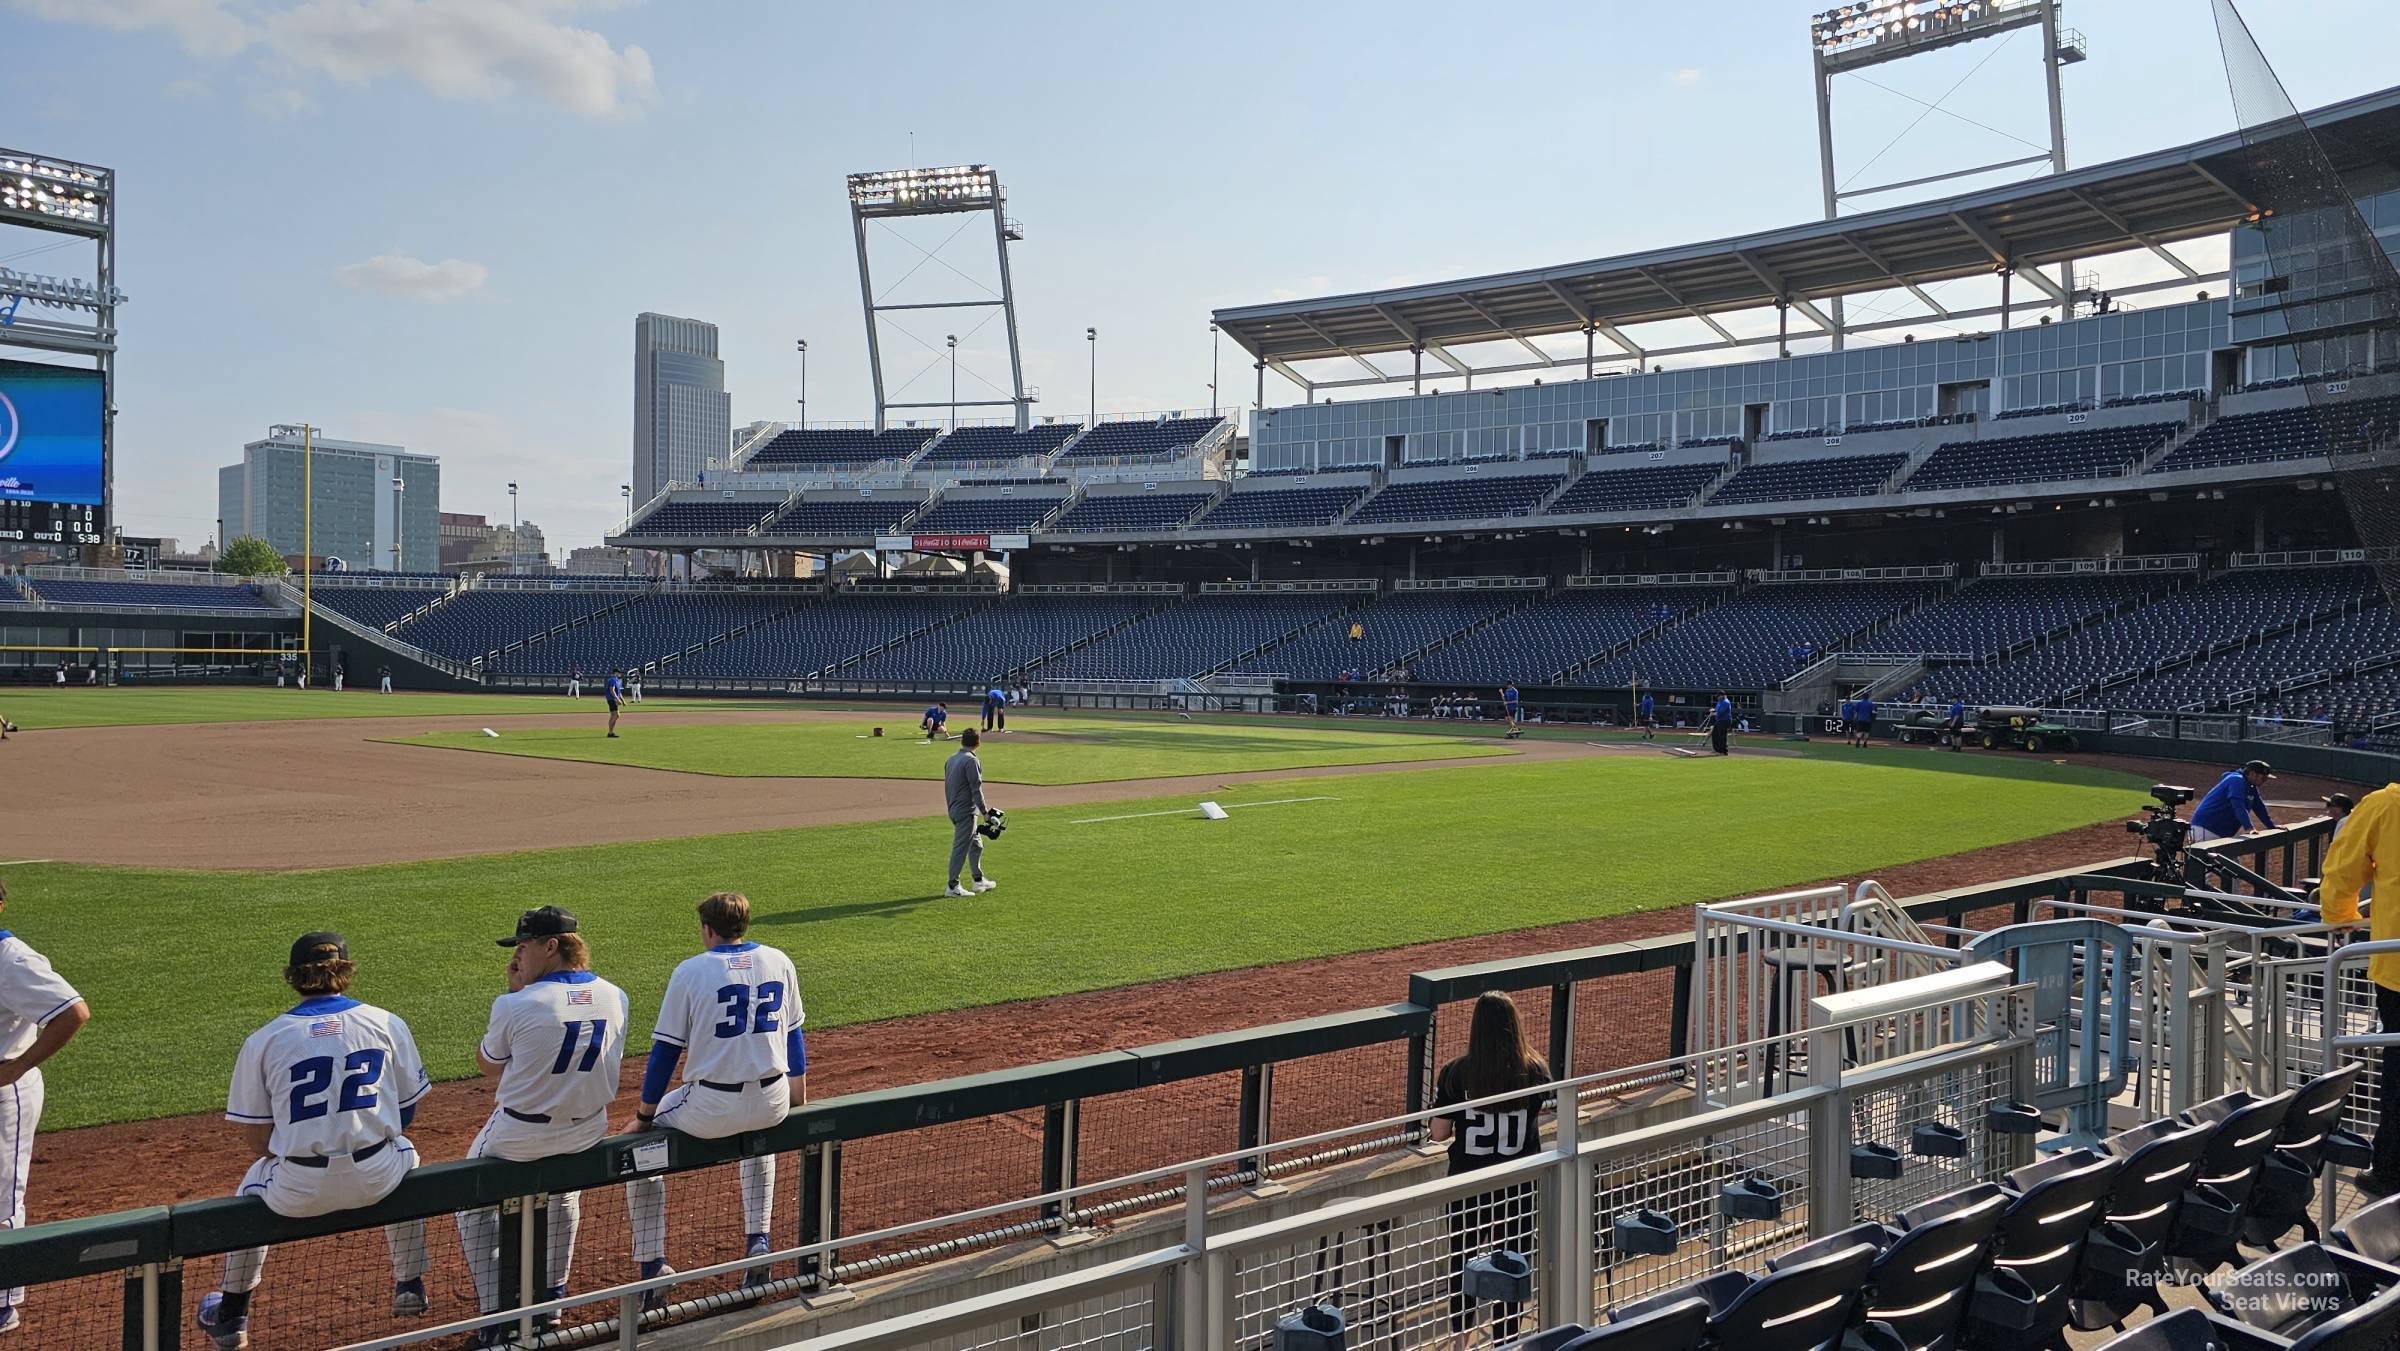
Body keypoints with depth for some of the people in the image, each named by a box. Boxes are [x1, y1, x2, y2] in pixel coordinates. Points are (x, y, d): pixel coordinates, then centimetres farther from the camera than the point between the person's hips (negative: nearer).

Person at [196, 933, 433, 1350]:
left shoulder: (262, 1040, 0)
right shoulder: (387, 1023, 2)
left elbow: (256, 1138, 3)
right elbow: (408, 1114, 8)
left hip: (297, 1193, 0)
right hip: (377, 1180, 0)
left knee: (254, 1180, 34)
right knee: (404, 1153, 36)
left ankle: (231, 1317, 42)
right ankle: (410, 1286, 38)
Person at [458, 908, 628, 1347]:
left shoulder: (517, 1004, -21)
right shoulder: (616, 998, -7)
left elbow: (488, 1065, -2)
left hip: (518, 1140, -5)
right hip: (588, 1135, 5)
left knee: (474, 1204, 21)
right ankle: (553, 1294, 42)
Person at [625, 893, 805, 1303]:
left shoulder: (690, 971, -7)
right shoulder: (779, 962, 5)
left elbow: (665, 1052, -5)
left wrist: (644, 1117, 4)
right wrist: (797, 1100, 25)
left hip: (711, 1112, -4)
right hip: (773, 1105, 4)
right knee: (760, 1131, 40)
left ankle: (652, 1269, 16)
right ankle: (758, 1244, 28)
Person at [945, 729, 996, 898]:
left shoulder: (951, 760, 12)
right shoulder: (971, 760, -14)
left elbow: (947, 787, 17)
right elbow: (976, 789, -17)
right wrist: (985, 811, -14)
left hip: (954, 810, 9)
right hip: (966, 811, -9)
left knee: (976, 844, 19)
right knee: (961, 848, -5)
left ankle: (978, 881, 27)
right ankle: (953, 887, -2)